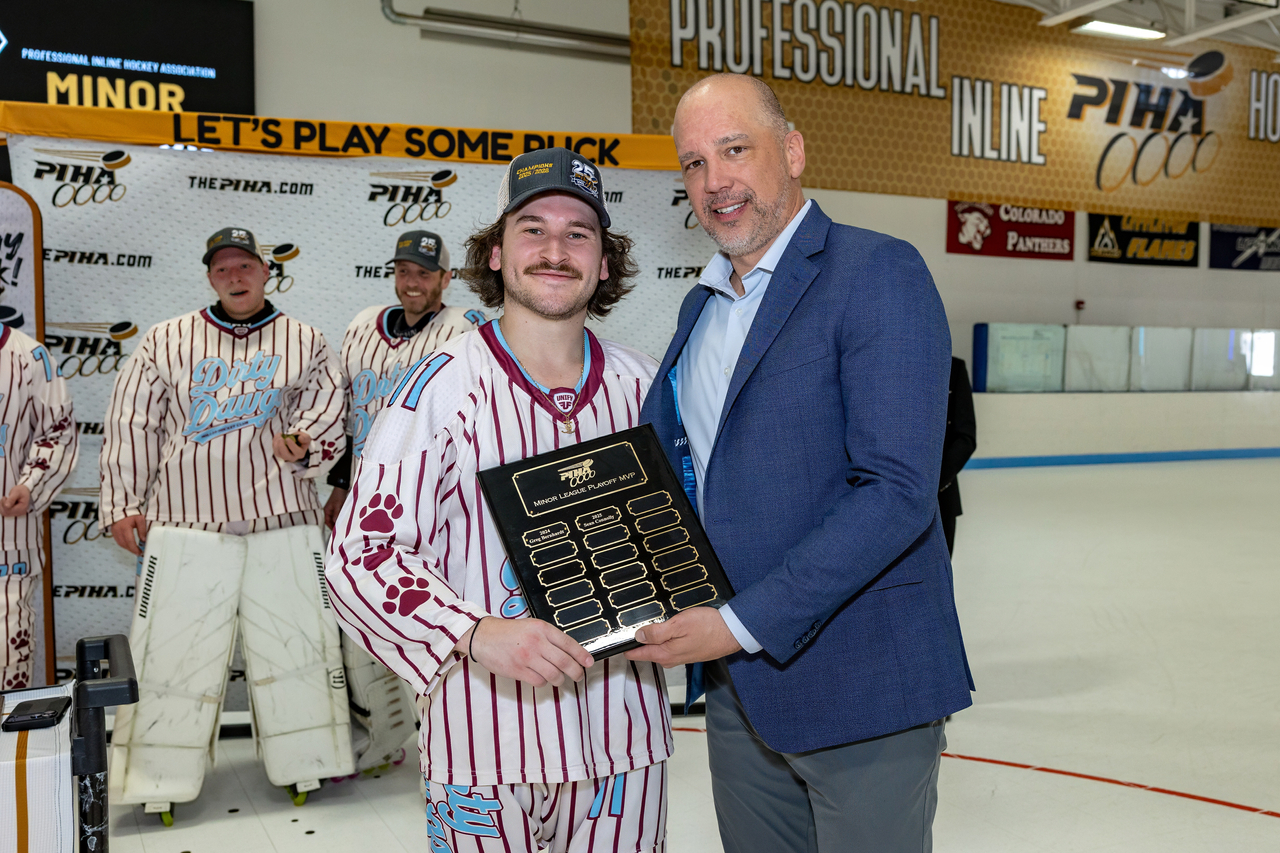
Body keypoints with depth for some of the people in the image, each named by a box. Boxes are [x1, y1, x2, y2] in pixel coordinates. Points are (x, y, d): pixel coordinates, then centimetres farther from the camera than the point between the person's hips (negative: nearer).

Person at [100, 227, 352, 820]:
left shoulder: (305, 343, 12)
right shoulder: (167, 341, 11)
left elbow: (328, 418, 10)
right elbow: (131, 426, 10)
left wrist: (304, 444, -12)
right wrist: (123, 505, 6)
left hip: (284, 525, 1)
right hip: (186, 526, 0)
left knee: (295, 647, 5)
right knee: (173, 654, 0)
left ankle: (306, 765, 21)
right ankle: (159, 782, 15)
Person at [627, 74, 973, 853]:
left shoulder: (878, 274, -13)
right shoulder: (702, 305, 13)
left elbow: (896, 492, -21)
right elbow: (663, 459, 20)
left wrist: (743, 621, -21)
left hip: (861, 692, -7)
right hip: (738, 683, 7)